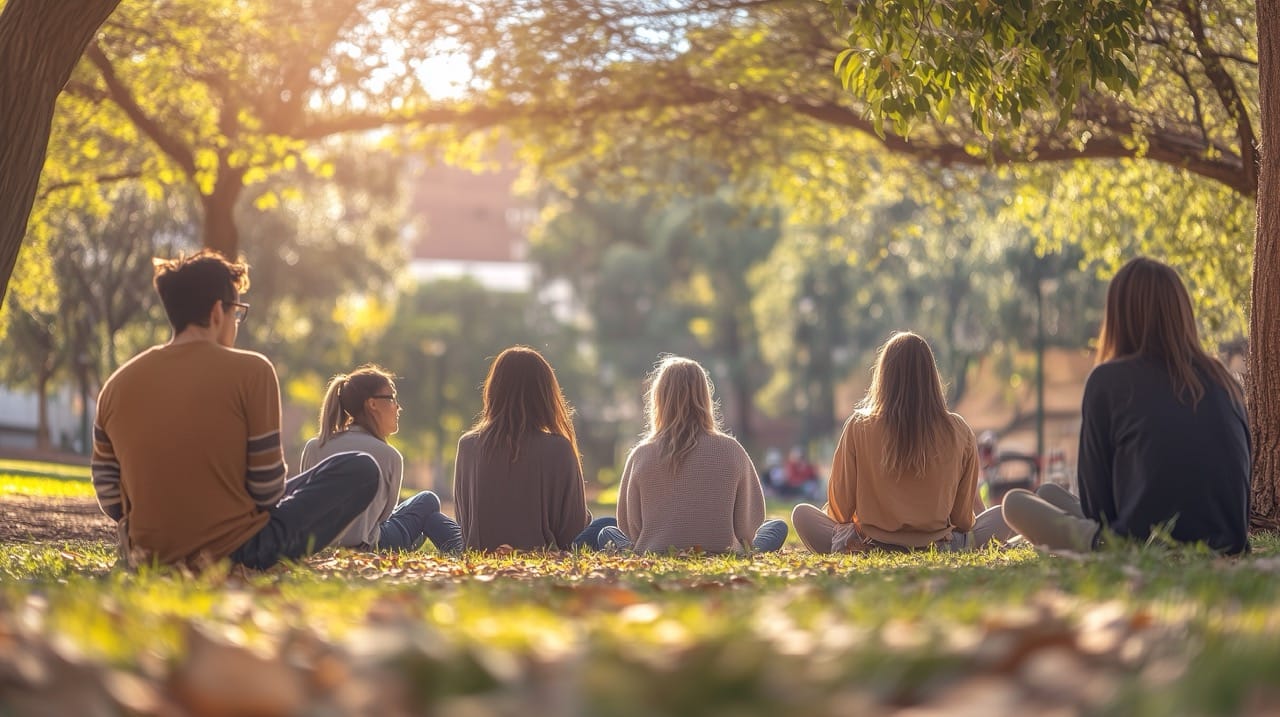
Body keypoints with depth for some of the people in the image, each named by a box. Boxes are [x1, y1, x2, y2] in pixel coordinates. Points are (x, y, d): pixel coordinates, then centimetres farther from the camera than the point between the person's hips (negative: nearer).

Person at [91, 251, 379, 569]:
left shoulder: (116, 385, 2)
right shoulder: (251, 371, -10)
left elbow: (108, 495, 6)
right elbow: (267, 489, -9)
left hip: (148, 556, 6)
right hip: (235, 553, -6)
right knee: (361, 469, 6)